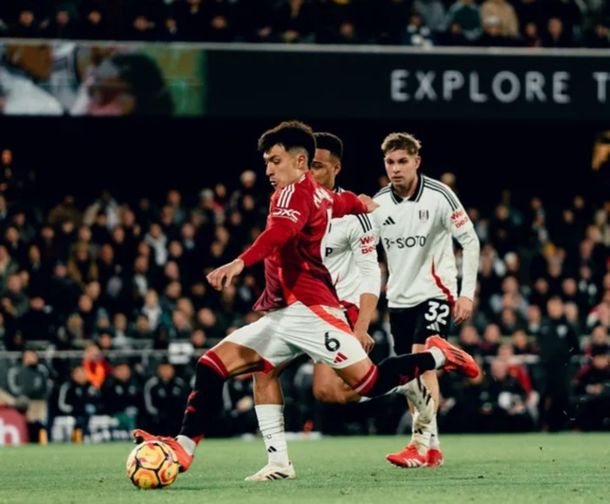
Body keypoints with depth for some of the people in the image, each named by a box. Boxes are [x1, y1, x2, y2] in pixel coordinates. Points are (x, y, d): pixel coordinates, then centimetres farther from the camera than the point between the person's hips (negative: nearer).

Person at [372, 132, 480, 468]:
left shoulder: (439, 196, -12)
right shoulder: (378, 204, 1)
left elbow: (470, 241, -8)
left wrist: (467, 293, -13)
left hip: (435, 292, -5)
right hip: (399, 298, 5)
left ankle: (421, 443, -23)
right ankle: (433, 448, 14)